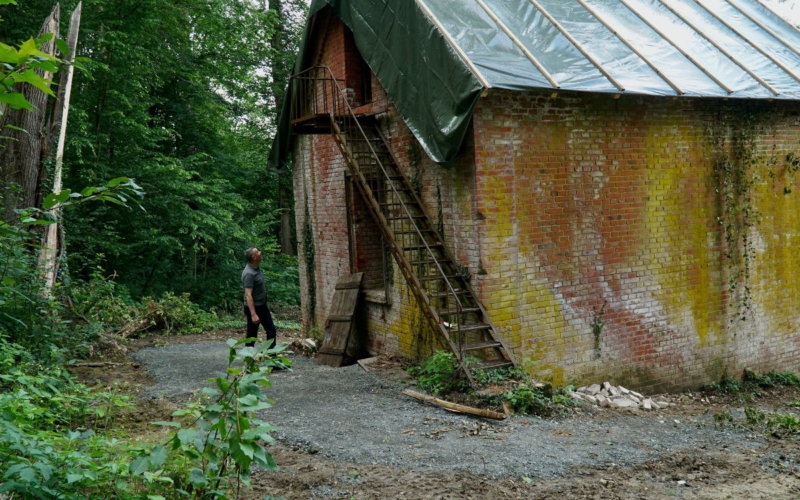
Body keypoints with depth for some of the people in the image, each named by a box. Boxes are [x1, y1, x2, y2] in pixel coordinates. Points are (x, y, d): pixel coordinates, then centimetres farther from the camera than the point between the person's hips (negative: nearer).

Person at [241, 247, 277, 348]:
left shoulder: (256, 269, 3)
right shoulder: (249, 273, -25)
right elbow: (248, 295, -28)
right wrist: (253, 314, -32)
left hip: (262, 306, 9)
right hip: (254, 307, -9)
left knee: (271, 330, 13)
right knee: (252, 335, 3)